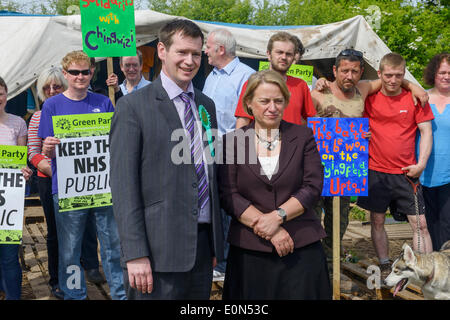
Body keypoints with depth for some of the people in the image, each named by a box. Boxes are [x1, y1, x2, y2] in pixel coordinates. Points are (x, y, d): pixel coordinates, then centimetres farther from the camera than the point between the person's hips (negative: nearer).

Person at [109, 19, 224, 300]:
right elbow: (123, 184, -11)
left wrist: (217, 240, 16)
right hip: (159, 246, -6)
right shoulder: (134, 106, -7)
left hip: (203, 243, 6)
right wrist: (135, 254, -16)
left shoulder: (207, 105, 13)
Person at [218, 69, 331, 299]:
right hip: (249, 251, 0)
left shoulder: (303, 136, 6)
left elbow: (313, 187, -1)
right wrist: (266, 229, -12)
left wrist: (278, 216, -14)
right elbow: (228, 195, -3)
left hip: (301, 247, 0)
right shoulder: (233, 141, 4)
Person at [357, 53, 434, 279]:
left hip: (406, 173, -1)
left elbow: (426, 131, 1)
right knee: (377, 221, 8)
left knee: (419, 223, -1)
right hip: (376, 171, 1)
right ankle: (385, 267, 23)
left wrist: (421, 163, -9)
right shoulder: (369, 99, 0)